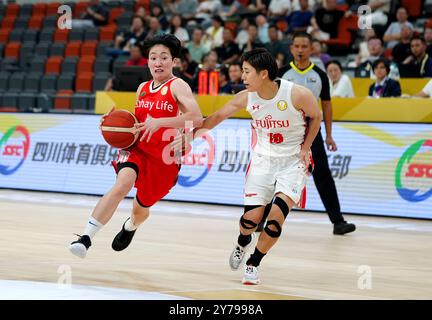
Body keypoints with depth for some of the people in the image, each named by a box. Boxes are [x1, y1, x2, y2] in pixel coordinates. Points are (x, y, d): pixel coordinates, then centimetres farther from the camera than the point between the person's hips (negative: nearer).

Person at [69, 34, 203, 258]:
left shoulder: (177, 86, -10)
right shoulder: (142, 88, 9)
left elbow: (197, 118, -27)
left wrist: (159, 122, -35)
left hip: (164, 158, -2)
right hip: (136, 148, 2)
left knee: (141, 208, 17)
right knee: (123, 184, -31)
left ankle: (130, 227, 57)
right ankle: (85, 238, -38)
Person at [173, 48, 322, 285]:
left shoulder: (297, 95, -22)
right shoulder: (246, 98, -11)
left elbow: (315, 117, -3)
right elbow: (218, 116, 2)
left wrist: (305, 148, -9)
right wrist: (191, 135, -2)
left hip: (293, 160, -3)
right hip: (263, 158, 3)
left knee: (277, 216, -18)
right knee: (252, 216, -6)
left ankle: (253, 264, 5)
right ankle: (243, 242, 32)